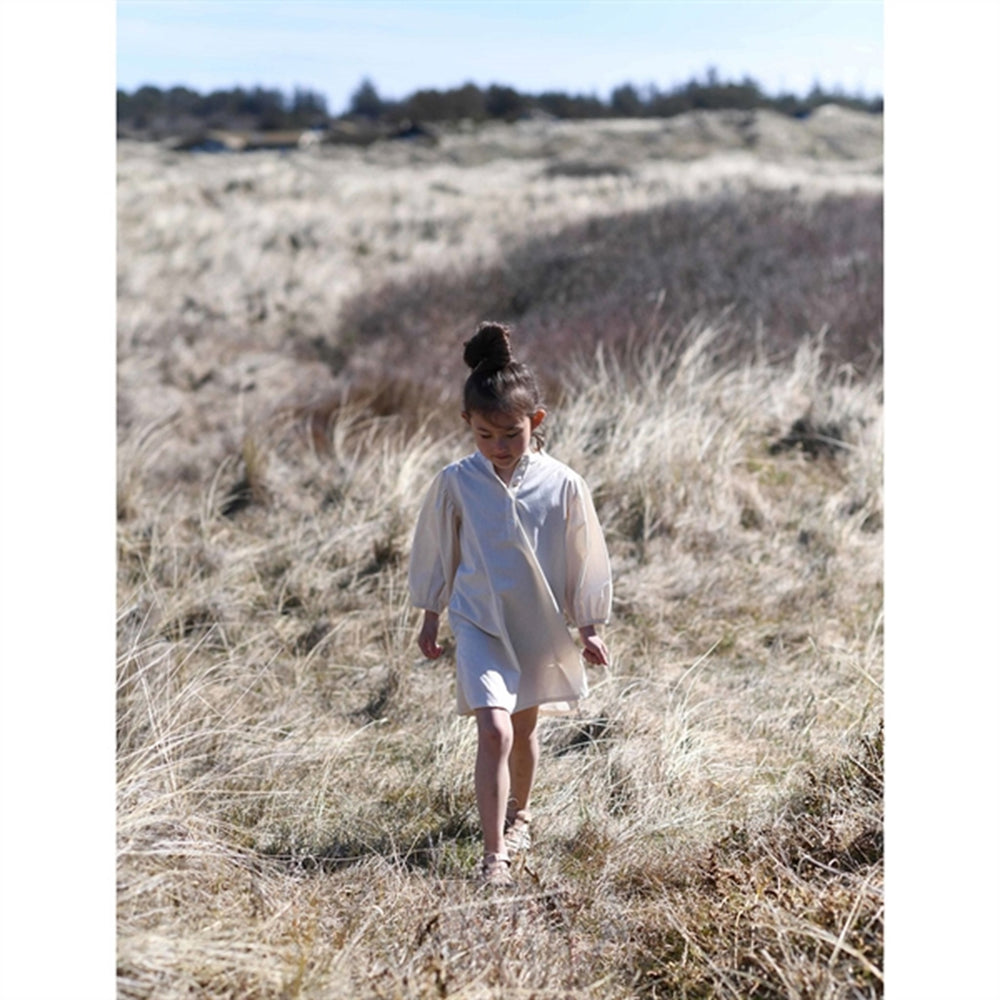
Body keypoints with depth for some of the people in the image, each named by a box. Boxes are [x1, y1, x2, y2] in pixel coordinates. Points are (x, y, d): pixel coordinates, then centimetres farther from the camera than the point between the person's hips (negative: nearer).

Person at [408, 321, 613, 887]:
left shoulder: (563, 485, -13)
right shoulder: (456, 483, -11)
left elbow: (584, 559, -1)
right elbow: (435, 551, 4)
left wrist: (589, 629, 5)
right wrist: (430, 618, 11)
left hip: (541, 629, 1)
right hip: (479, 626, -1)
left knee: (524, 729, 19)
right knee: (494, 731, -16)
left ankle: (519, 814, 45)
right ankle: (494, 855, -11)